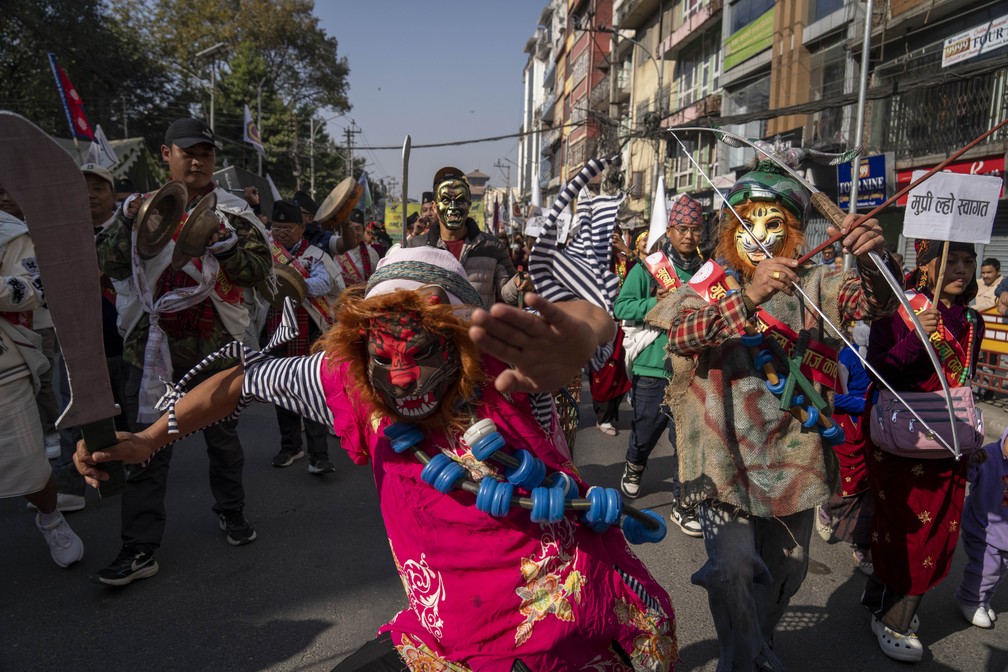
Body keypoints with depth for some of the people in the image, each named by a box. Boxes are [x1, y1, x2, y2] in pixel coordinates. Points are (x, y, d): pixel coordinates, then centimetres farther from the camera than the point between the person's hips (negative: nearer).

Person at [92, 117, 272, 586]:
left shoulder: (232, 212, 0)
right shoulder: (144, 206, 6)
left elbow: (260, 271, -7)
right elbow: (113, 268, 2)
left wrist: (223, 244, -22)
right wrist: (128, 222, -12)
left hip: (215, 343, -1)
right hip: (154, 344, 1)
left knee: (222, 435, 15)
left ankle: (231, 511, 36)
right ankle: (140, 549, 8)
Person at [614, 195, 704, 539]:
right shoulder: (648, 267, -3)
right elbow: (621, 307, -9)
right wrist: (657, 302, -21)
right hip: (651, 366, -1)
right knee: (647, 427, 15)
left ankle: (682, 504, 15)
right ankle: (634, 467, 47)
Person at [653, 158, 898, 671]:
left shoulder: (812, 285, 4)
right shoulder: (708, 286, -2)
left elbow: (874, 302, -12)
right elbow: (682, 334, -21)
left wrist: (871, 260, -33)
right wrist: (749, 297, -36)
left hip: (793, 452, 3)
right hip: (726, 452, -3)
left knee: (787, 568, 17)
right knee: (733, 567, -12)